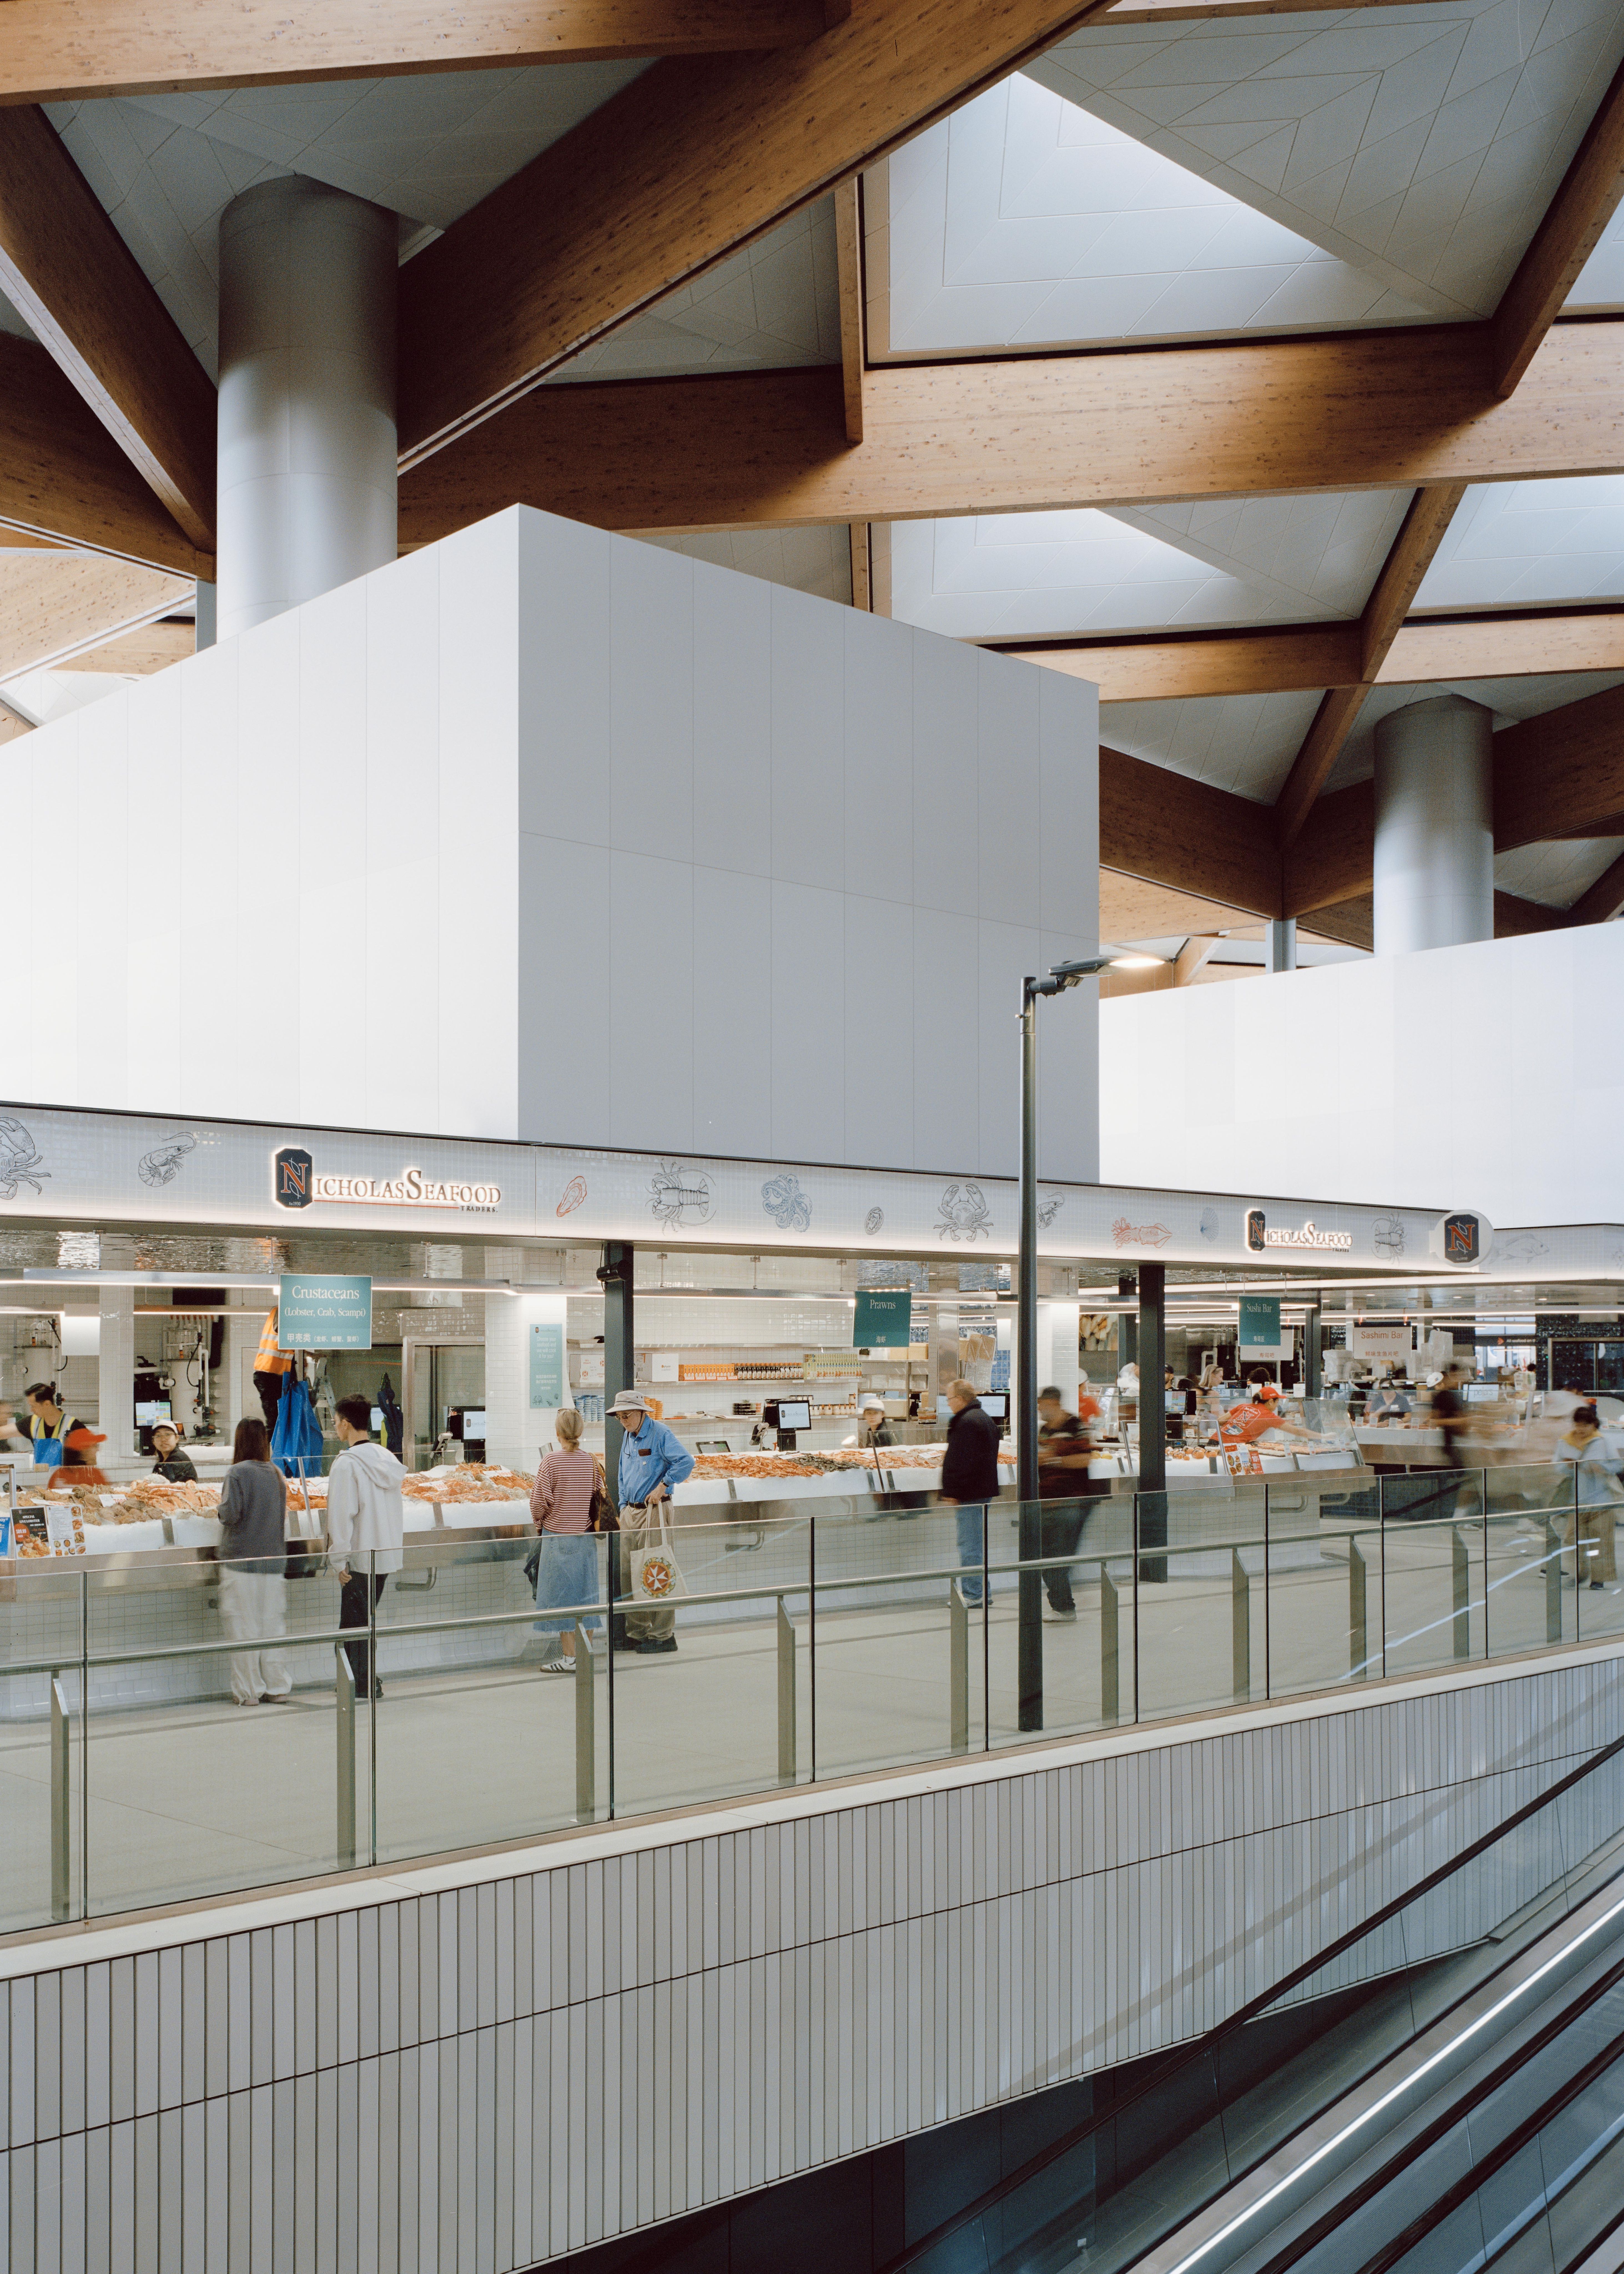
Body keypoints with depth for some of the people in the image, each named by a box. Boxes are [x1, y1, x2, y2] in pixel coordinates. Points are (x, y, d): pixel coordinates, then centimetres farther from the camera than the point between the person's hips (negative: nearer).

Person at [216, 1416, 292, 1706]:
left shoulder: (238, 1473, -11)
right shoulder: (277, 1474, 6)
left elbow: (230, 1514, -15)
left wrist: (221, 1511, 4)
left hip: (241, 1561, -5)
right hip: (273, 1561, 5)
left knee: (244, 1628, 1)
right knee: (272, 1625, 10)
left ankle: (249, 1691, 4)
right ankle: (278, 1689, 13)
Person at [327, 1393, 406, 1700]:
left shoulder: (347, 1464, -16)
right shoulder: (387, 1459, 7)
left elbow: (342, 1515, -18)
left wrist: (339, 1560, -13)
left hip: (359, 1558, -7)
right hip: (386, 1555, 7)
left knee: (354, 1621, 3)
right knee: (366, 1617, 17)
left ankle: (363, 1684, 5)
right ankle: (367, 1679, 21)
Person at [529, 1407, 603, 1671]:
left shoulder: (552, 1461, -12)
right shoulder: (590, 1461, 0)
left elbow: (538, 1501, -13)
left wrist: (540, 1521, 6)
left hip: (558, 1535, -4)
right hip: (585, 1536, 5)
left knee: (561, 1596, 2)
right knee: (585, 1592, 12)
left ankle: (569, 1657, 3)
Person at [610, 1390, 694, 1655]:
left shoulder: (660, 1433, -10)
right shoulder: (628, 1435, 15)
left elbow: (686, 1461, -21)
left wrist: (662, 1487, -18)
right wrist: (623, 1508, 17)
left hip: (654, 1512, -8)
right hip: (631, 1512, 8)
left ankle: (663, 1636, -1)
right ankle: (637, 1634, 15)